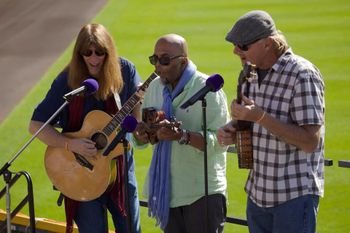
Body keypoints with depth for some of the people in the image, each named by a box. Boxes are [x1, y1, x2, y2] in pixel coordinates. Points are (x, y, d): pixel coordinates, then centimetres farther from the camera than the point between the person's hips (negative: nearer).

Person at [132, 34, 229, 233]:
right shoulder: (155, 87, 9)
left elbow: (220, 140, -20)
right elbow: (142, 140, 15)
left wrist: (182, 136, -32)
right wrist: (140, 135, -9)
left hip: (203, 193, -6)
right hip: (167, 191, 6)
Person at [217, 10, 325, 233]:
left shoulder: (302, 75, -17)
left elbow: (310, 142, -22)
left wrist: (260, 117, -28)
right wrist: (232, 132, -4)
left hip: (295, 194, -7)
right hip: (258, 191, 8)